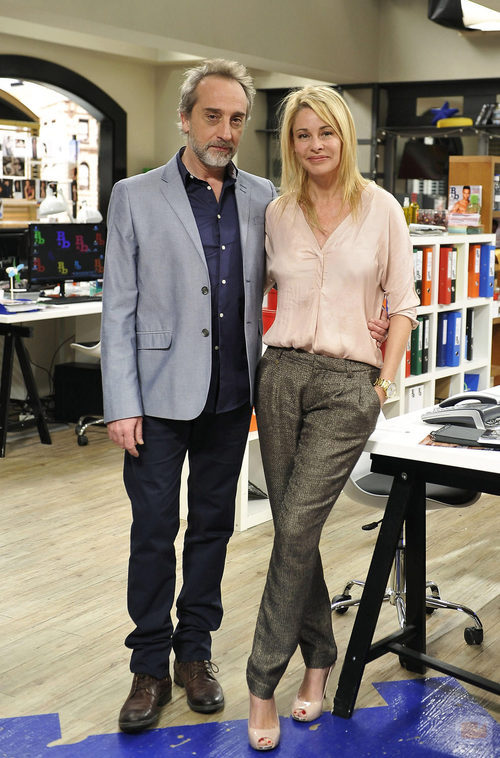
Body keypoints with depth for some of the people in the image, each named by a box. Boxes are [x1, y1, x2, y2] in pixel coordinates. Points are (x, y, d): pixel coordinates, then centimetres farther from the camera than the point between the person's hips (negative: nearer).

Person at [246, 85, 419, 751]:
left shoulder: (381, 209, 0)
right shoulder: (278, 213, 9)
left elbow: (403, 303, 3)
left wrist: (385, 383, -2)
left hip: (348, 383, -3)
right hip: (282, 372, 4)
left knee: (297, 528, -10)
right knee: (293, 527, 6)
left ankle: (262, 682, 2)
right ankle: (320, 655, 25)